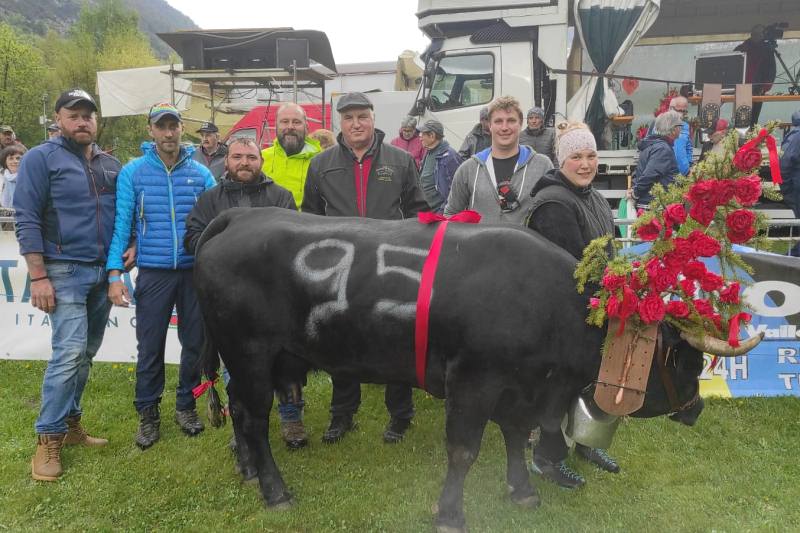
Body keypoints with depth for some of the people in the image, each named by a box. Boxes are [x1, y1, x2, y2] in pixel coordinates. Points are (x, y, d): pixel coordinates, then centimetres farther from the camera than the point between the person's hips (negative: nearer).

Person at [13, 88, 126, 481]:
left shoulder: (111, 165, 14)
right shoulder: (41, 158, -3)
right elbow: (26, 220, -8)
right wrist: (38, 277, -14)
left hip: (103, 273, 6)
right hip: (65, 272, -5)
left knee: (86, 354, 9)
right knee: (69, 353, -12)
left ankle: (70, 423, 21)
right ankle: (49, 439, 0)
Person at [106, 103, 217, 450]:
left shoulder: (201, 173, 4)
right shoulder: (132, 172, 1)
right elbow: (121, 223, -3)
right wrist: (115, 273, -10)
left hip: (196, 271, 2)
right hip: (153, 273, -1)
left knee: (195, 343, 10)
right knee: (150, 346, 4)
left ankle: (186, 405, 28)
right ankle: (148, 413, 20)